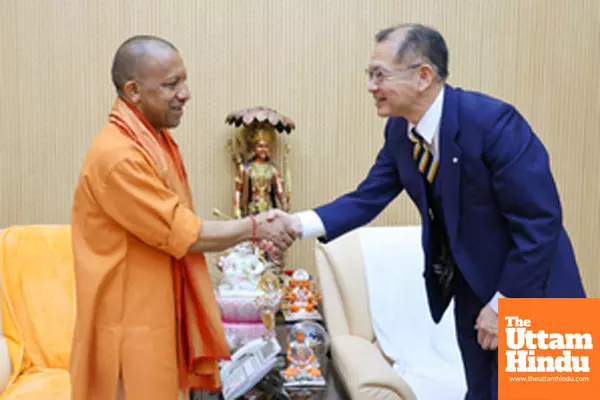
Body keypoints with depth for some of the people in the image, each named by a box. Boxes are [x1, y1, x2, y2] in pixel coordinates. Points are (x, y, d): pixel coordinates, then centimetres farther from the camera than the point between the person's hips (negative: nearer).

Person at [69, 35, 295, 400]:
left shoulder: (159, 140, 8)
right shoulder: (117, 156, -24)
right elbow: (183, 234, -20)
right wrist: (254, 228, -9)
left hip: (160, 313, 9)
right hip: (131, 323, -9)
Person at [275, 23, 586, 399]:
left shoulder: (492, 121, -27)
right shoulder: (399, 131, -6)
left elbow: (539, 221, -25)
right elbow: (367, 199, -1)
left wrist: (504, 304, -20)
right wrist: (299, 223, -17)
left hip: (527, 290, -6)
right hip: (471, 285, 7)